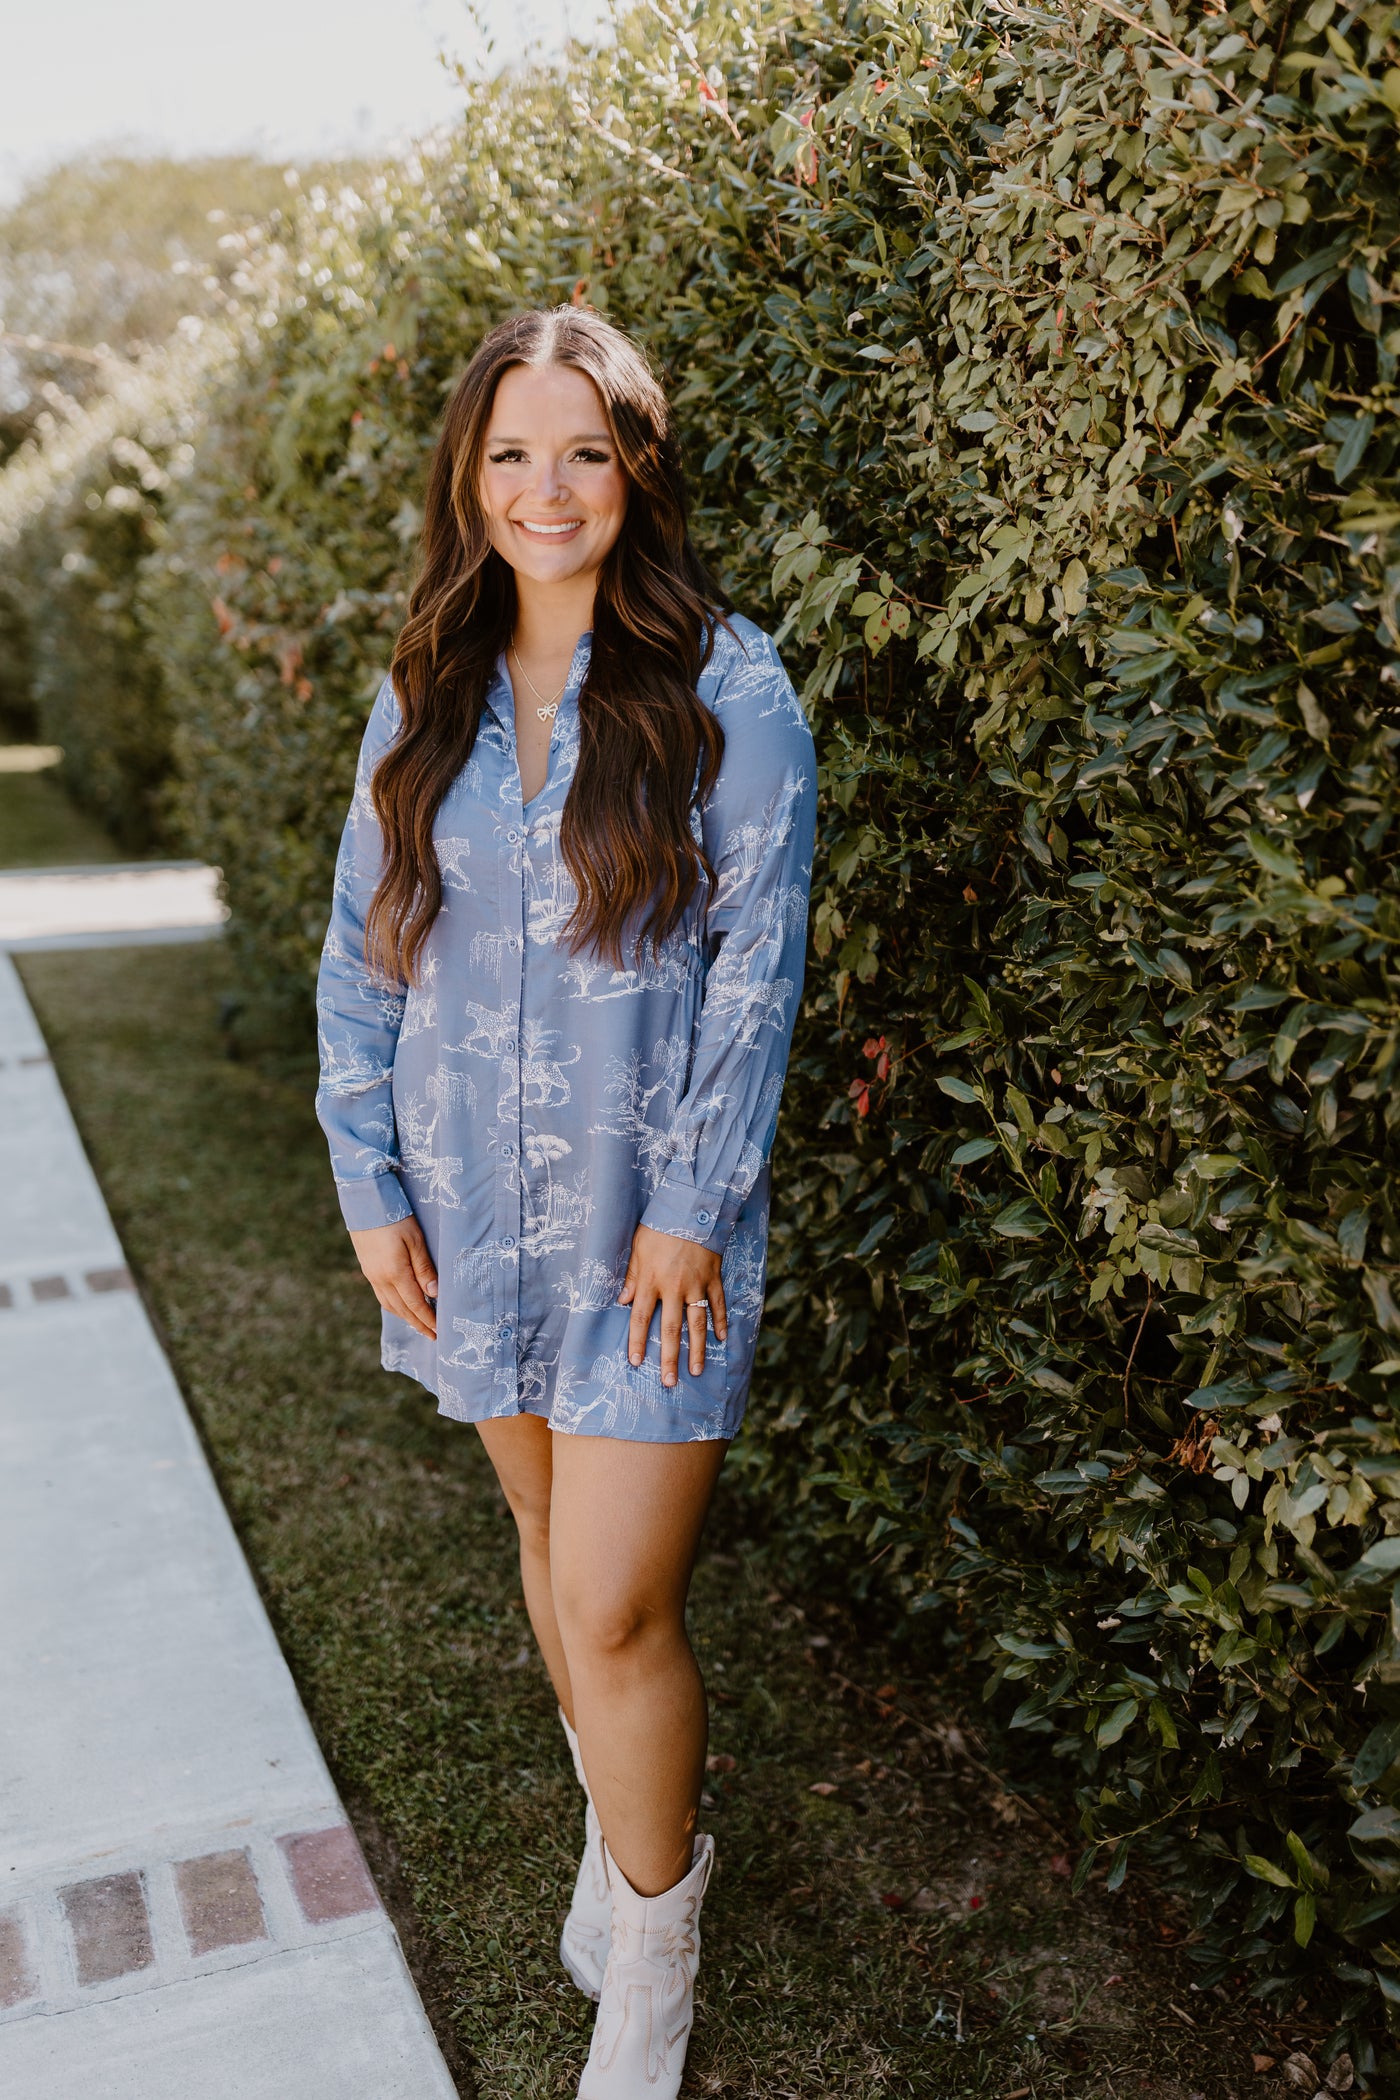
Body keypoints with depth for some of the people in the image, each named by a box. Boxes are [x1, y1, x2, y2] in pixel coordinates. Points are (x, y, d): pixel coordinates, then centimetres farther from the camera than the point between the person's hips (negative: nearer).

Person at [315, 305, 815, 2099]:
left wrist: (691, 1206, -12)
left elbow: (755, 967, -9)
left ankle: (652, 1954, 24)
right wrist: (370, 1182, 2)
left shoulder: (725, 693, -10)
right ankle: (620, 1823, 46)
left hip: (653, 1213, -4)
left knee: (613, 1609, -3)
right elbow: (362, 947, 7)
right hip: (473, 1207, 5)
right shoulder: (425, 697, 3)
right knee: (551, 1538, 20)